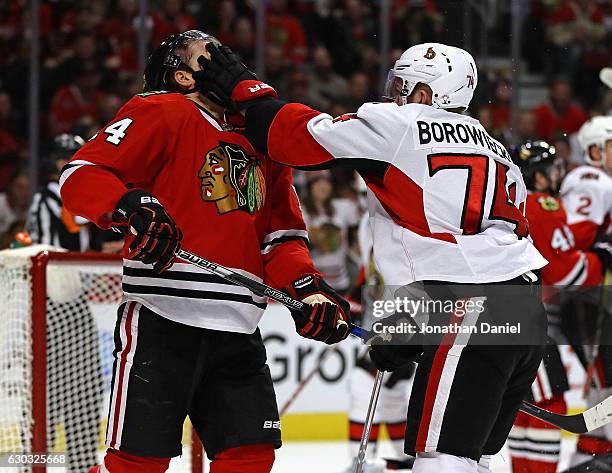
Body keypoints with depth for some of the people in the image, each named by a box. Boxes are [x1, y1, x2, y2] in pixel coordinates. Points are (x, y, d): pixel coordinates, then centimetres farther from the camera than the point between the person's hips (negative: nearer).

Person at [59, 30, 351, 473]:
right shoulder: (161, 114, -2)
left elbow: (280, 235, 18)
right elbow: (82, 175, -10)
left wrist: (308, 288, 1)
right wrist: (132, 207, -28)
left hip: (237, 332, 7)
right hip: (162, 322, -6)